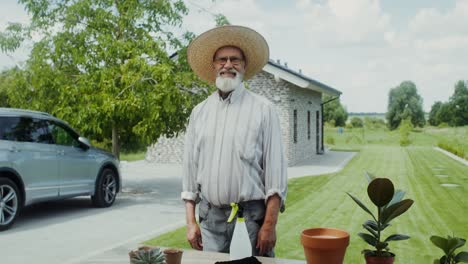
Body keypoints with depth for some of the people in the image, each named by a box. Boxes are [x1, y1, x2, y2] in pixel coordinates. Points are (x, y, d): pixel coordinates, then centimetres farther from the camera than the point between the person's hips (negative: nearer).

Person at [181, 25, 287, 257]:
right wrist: (190, 222, 6)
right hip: (210, 217, 3)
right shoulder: (199, 112, 10)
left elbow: (275, 169, -5)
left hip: (252, 215, -3)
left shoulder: (263, 109, -1)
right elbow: (190, 168, 11)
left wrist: (269, 224, -11)